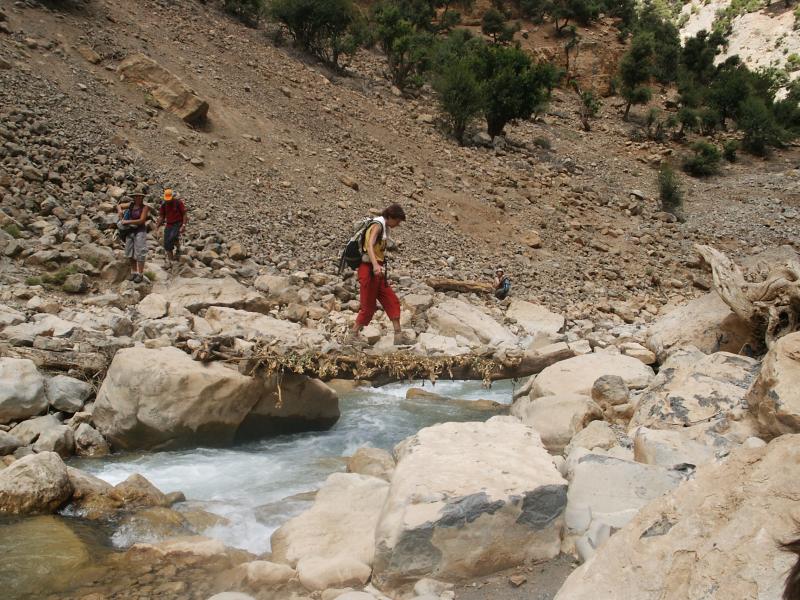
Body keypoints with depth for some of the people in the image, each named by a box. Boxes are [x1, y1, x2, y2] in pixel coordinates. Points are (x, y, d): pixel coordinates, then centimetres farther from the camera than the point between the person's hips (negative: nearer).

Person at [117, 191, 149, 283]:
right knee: (130, 253, 9)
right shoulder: (131, 204, 4)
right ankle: (133, 272, 18)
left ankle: (140, 274, -2)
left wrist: (127, 222, -15)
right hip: (130, 231, 6)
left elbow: (141, 221, -16)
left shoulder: (145, 207, -9)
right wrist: (120, 211, -5)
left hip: (140, 231, -6)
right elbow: (118, 206, 17)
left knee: (139, 253, -7)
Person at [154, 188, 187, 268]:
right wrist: (157, 226, -1)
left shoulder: (178, 202, -9)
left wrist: (184, 225, -17)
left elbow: (184, 214, -7)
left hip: (178, 224, -4)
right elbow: (161, 216, 10)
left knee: (173, 237, -30)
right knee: (167, 244, -2)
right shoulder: (163, 204, 3)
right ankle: (170, 262, 9)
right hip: (169, 225, 5)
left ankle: (178, 248, 2)